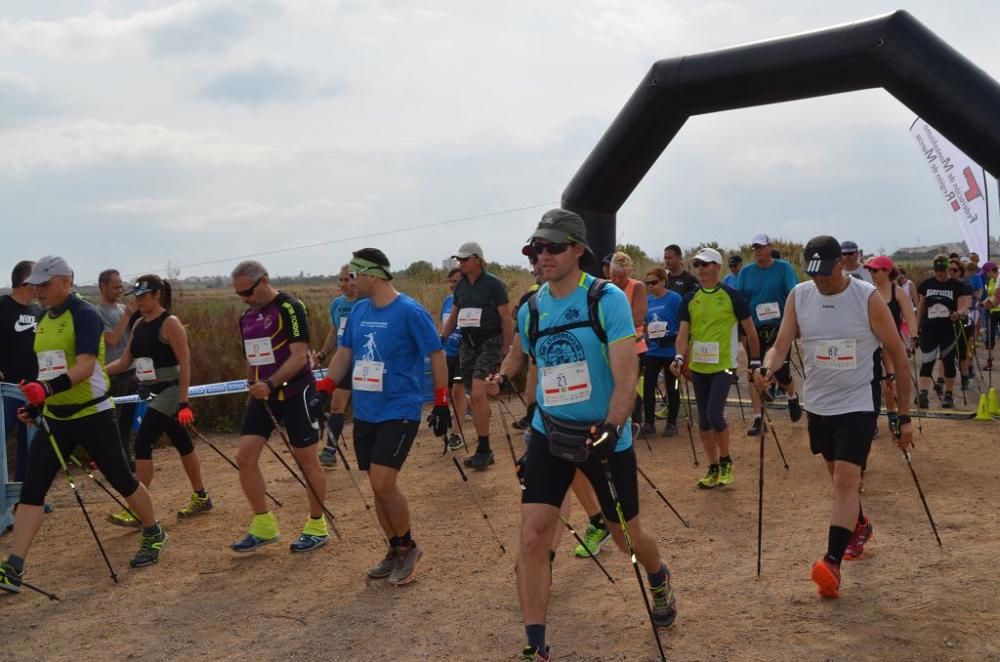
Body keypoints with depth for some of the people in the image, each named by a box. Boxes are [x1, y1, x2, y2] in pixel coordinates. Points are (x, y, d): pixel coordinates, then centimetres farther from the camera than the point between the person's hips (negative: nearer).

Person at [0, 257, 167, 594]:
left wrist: (49, 388, -38)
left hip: (92, 415, -7)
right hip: (54, 418, 7)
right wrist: (35, 403, 12)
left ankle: (154, 535, 29)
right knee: (31, 490, -2)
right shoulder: (44, 321, 12)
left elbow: (85, 366, -25)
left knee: (122, 480, 7)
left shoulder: (84, 314, -13)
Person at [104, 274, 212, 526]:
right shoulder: (139, 325, 10)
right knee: (182, 444, 15)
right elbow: (124, 362, 12)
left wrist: (183, 402, -21)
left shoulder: (170, 323, -13)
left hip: (169, 392, -7)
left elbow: (185, 364, -17)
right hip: (151, 393, 7)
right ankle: (201, 498, 26)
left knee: (143, 443, -14)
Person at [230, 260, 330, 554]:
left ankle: (317, 527, 17)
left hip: (295, 393, -7)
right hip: (262, 395, 7)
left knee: (307, 459, 3)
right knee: (245, 456, -1)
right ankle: (264, 526, 12)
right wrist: (253, 389, 18)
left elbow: (299, 357, -20)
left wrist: (271, 383, -29)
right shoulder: (246, 318, 10)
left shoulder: (289, 308, -13)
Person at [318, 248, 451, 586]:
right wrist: (324, 390, 12)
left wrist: (441, 404, -10)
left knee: (383, 483, -12)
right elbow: (344, 352, 18)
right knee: (377, 486, 9)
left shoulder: (410, 312, -12)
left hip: (399, 412, -7)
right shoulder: (358, 311, 8)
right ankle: (395, 550, 24)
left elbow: (437, 357, -9)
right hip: (365, 412, 7)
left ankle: (407, 547, 9)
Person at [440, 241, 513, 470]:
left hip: (490, 342, -6)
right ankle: (483, 449, 16)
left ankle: (484, 449, -9)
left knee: (478, 393, -19)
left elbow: (507, 320, -9)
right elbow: (453, 317, 19)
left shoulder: (494, 284, -9)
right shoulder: (460, 286, 9)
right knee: (476, 397, 8)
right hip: (468, 343, 6)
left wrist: (506, 351, -11)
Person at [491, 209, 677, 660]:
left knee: (627, 535, 13)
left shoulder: (608, 299, -13)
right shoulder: (531, 310, 0)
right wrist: (503, 374, 10)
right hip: (550, 432, 3)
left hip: (605, 436, -3)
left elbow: (626, 374, -21)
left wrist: (610, 429, -32)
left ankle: (660, 580, 50)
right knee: (532, 536, -10)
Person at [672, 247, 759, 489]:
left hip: (723, 366, -5)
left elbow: (750, 331, 1)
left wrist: (755, 362, 3)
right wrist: (679, 357, -15)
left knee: (714, 414, -16)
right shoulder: (690, 300, 6)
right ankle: (713, 468, 21)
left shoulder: (732, 296, -6)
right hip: (698, 367, 5)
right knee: (703, 421, 9)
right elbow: (683, 332, 2)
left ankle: (726, 461, 7)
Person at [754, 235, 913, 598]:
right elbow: (781, 344, -7)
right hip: (818, 404, 5)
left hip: (857, 405, -4)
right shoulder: (799, 296, -3)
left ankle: (832, 563, -18)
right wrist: (767, 368, -32)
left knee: (845, 480, -16)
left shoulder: (868, 298, -14)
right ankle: (860, 526, 47)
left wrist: (904, 417, -7)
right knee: (840, 476, 20)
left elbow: (899, 358, -8)